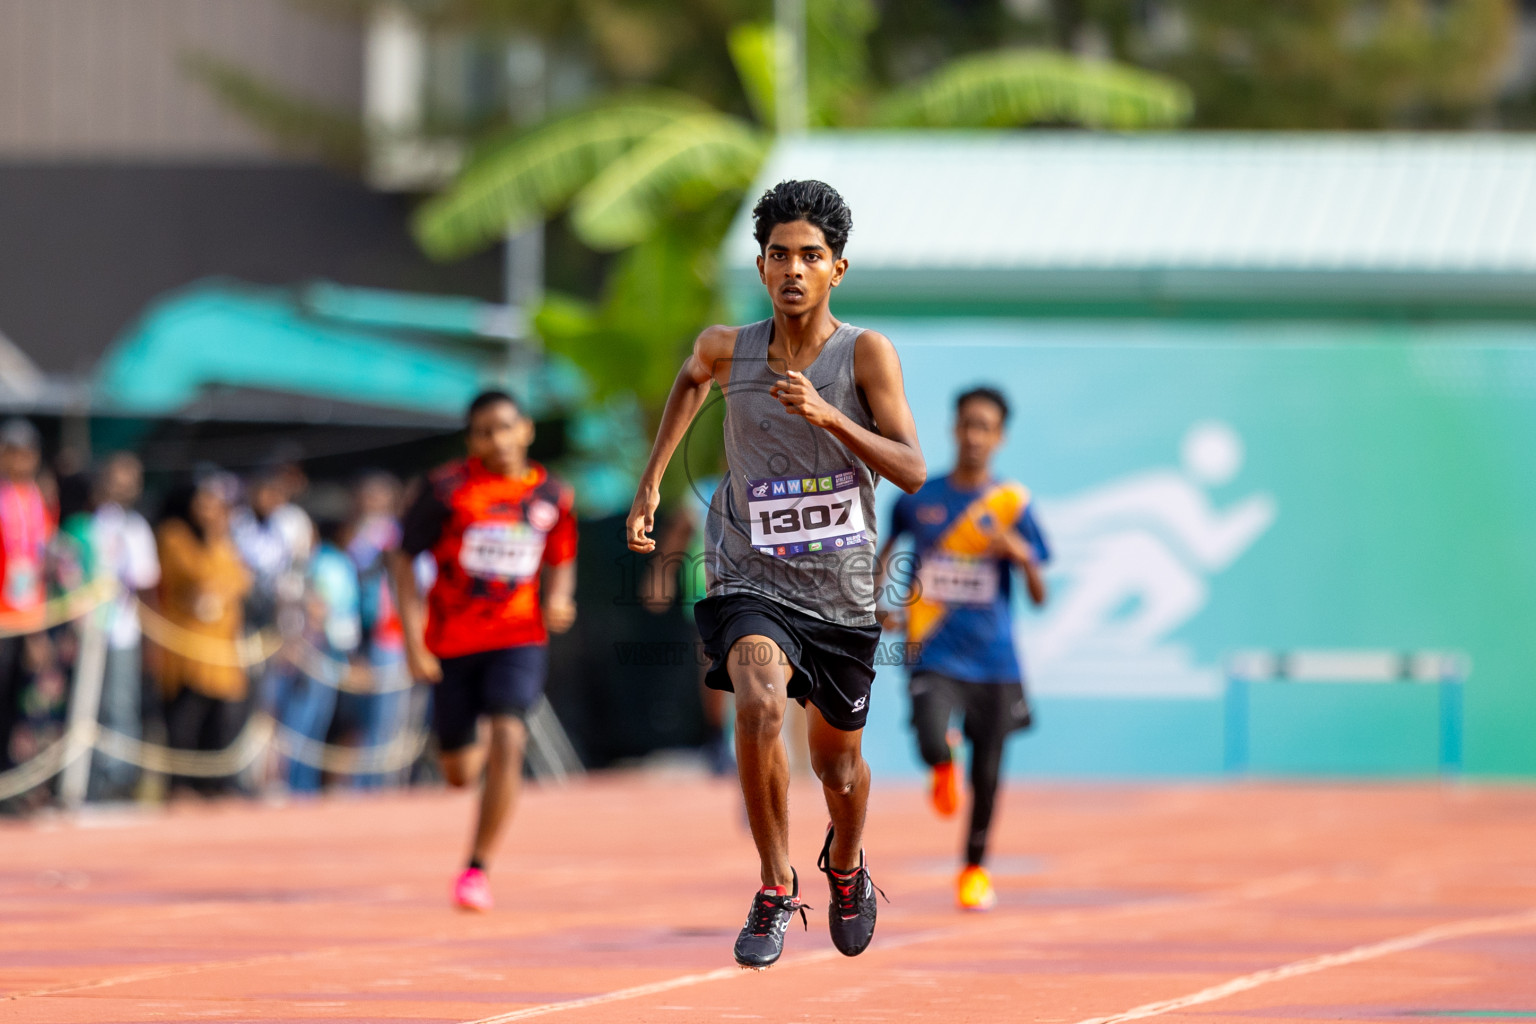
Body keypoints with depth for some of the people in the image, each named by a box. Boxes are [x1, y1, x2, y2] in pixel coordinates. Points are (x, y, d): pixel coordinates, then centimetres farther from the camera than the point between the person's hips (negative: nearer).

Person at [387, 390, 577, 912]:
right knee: (459, 774, 8)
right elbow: (403, 559, -2)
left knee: (508, 739, -24)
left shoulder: (551, 496, 3)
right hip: (451, 643, 0)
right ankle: (483, 754, 50)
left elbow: (561, 562, 17)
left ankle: (477, 867, -15)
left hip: (519, 638, 0)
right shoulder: (446, 489, -5)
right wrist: (412, 641, -10)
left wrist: (558, 600, -6)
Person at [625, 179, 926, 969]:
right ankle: (775, 889, -15)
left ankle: (845, 864, 52)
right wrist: (651, 480, 17)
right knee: (760, 703, -31)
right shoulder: (728, 349, -5)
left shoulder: (866, 354, -12)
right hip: (750, 581, -1)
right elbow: (692, 377, 20)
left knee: (838, 765, 16)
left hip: (840, 596, 1)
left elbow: (912, 471, -18)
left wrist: (827, 416, -31)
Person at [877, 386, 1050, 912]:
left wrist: (1023, 556, -21)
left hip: (992, 658, 0)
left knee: (986, 774, 6)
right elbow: (888, 546, 23)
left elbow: (1039, 598, -2)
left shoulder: (1012, 504, -2)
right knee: (933, 744, -24)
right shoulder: (918, 499, 1)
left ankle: (975, 869, 29)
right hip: (935, 652, 0)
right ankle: (943, 769, 14)